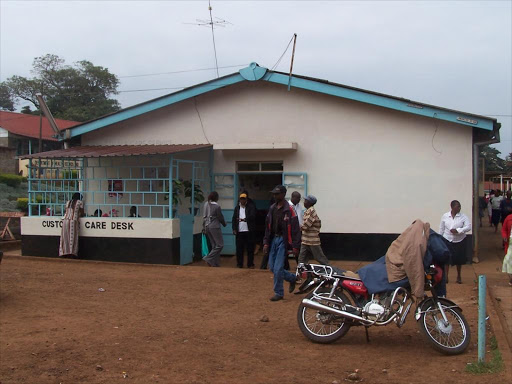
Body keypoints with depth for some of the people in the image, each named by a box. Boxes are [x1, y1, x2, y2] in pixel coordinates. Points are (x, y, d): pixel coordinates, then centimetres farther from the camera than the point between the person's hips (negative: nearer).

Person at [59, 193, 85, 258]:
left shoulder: (68, 202, 20)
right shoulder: (80, 202, 6)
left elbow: (66, 212, 20)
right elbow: (82, 214, 6)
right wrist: (79, 215, 29)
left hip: (65, 220, 4)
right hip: (73, 221, -4)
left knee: (65, 237, 6)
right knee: (73, 237, -2)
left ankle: (65, 252, 4)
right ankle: (72, 252, -7)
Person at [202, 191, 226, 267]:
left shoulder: (206, 204, 4)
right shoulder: (217, 206, -14)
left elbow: (204, 217, 9)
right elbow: (220, 218, -4)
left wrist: (204, 227, 16)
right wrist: (224, 224, 16)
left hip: (207, 226, 8)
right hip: (215, 227, -8)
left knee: (214, 246, 13)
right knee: (220, 245, -1)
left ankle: (216, 264, 13)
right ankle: (208, 259, -10)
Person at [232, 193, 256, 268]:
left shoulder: (251, 207, 3)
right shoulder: (237, 207, 15)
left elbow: (252, 216, -11)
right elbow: (234, 219, 13)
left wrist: (245, 219, -28)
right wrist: (234, 229, 3)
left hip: (249, 231, -3)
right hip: (239, 231, 3)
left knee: (250, 248, 0)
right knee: (239, 248, 3)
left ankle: (250, 264, 8)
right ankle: (239, 264, 11)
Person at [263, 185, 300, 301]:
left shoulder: (289, 210, -11)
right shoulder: (272, 208, 10)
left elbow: (295, 229, -12)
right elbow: (268, 226, 15)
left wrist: (295, 246, -15)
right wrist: (266, 242, 9)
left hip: (283, 240, -7)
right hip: (273, 239, 7)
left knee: (278, 268, -7)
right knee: (272, 267, 9)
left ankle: (278, 293, 8)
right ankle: (292, 278, 32)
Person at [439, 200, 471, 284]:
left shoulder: (463, 217, -5)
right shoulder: (445, 216, -2)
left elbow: (468, 227, -13)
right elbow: (441, 229, 5)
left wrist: (457, 230, -23)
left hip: (460, 241, 0)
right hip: (447, 240, 0)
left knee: (459, 259, 9)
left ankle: (459, 277, 26)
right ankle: (446, 276, 13)